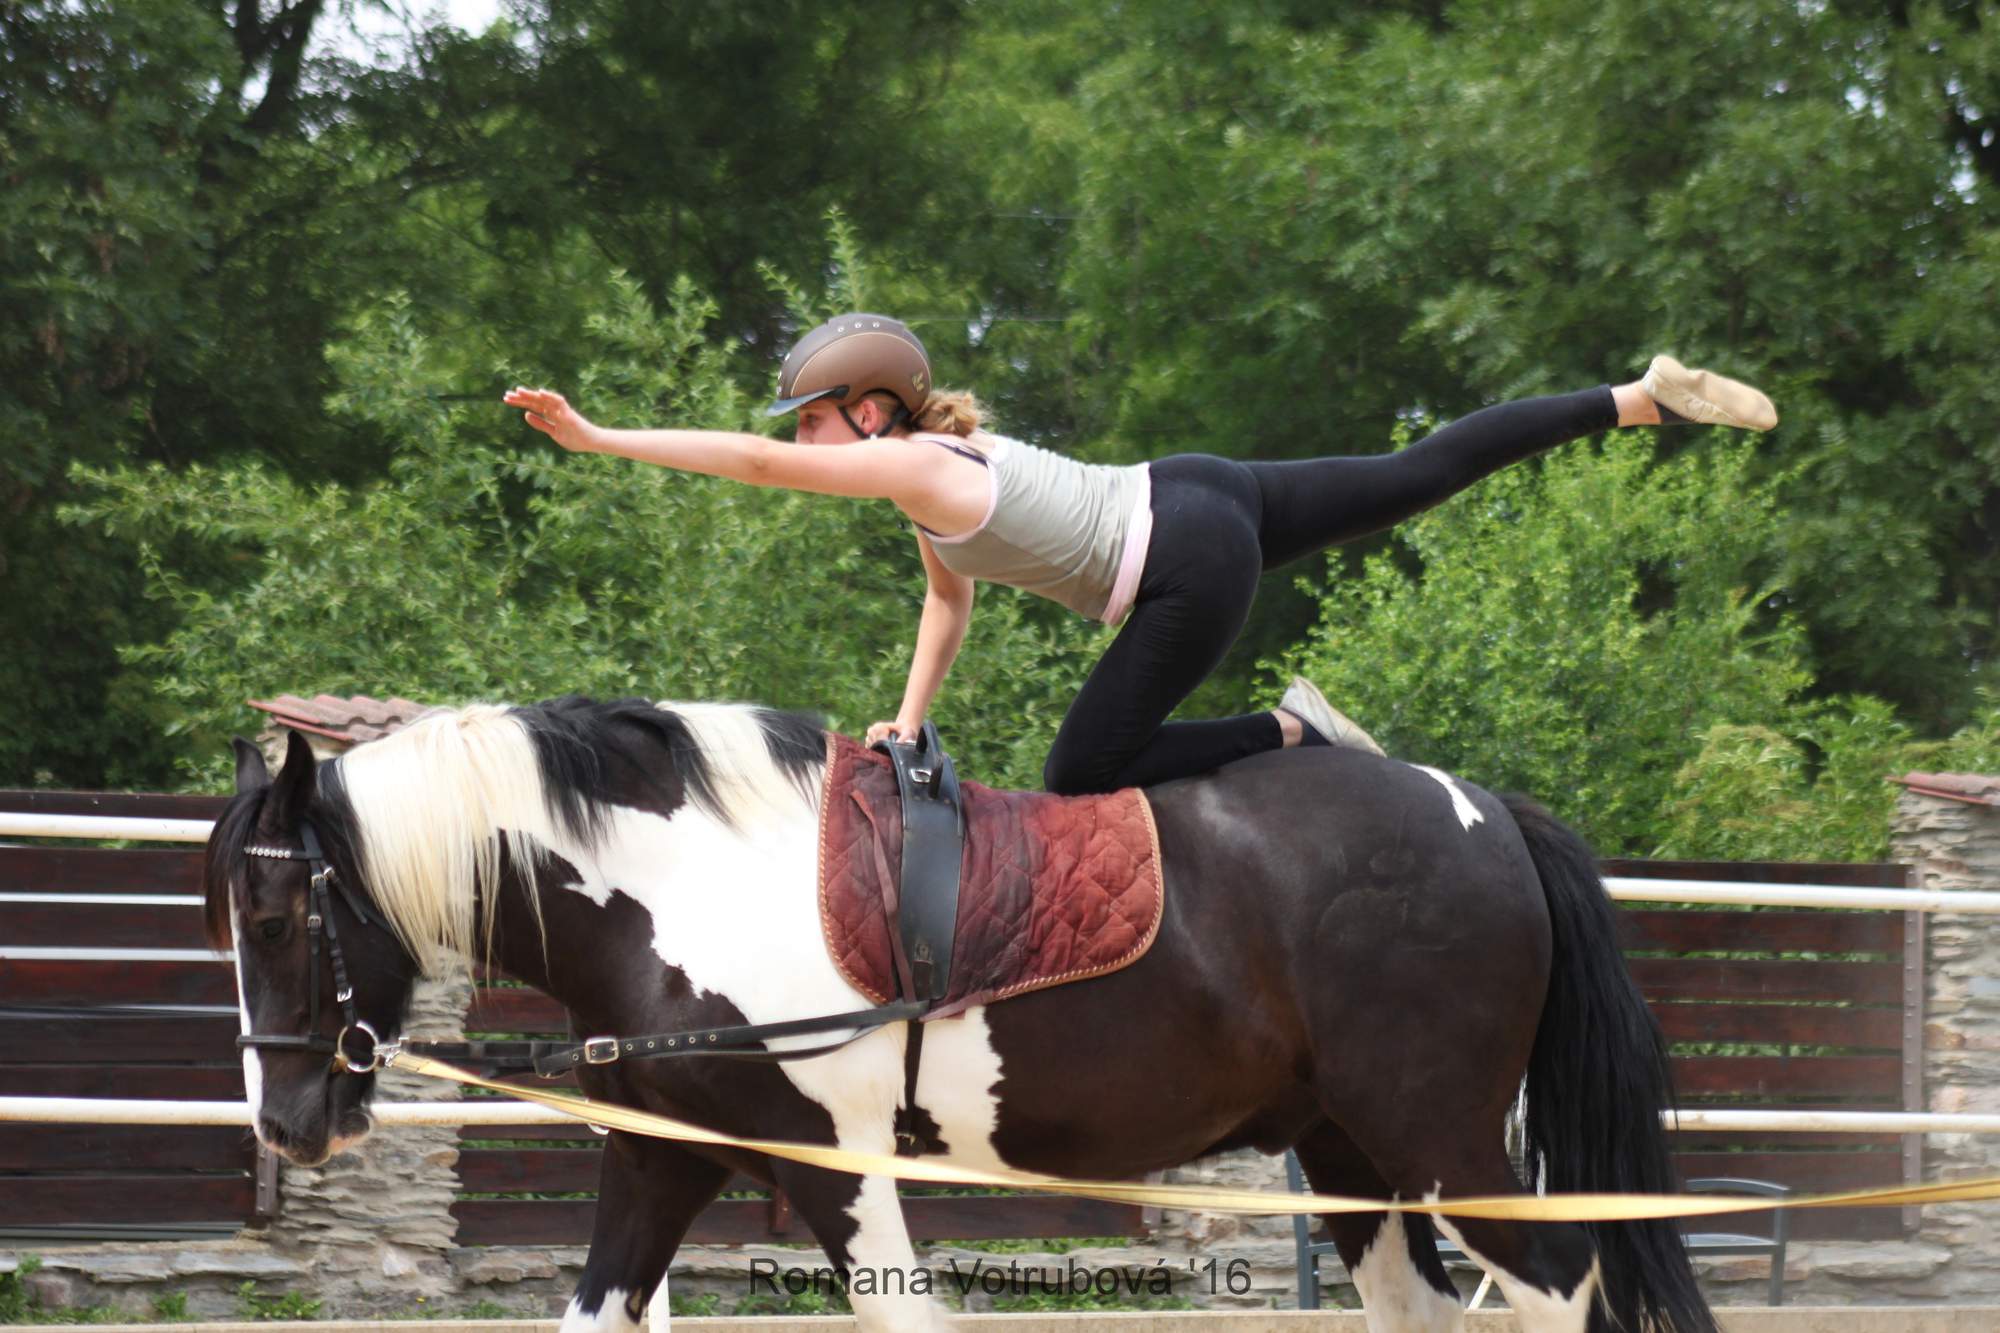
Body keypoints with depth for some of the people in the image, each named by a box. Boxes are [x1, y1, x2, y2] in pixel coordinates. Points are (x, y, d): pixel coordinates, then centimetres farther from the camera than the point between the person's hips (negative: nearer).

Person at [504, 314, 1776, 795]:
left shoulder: (911, 469, -14)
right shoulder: (943, 457, 11)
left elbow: (749, 460, -22)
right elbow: (951, 605, 19)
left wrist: (595, 436, -22)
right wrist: (910, 721, 9)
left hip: (1190, 570, -9)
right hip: (1196, 494, 9)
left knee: (1083, 776, -5)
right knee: (1421, 476, 11)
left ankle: (1294, 732, -1)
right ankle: (1643, 397, 12)